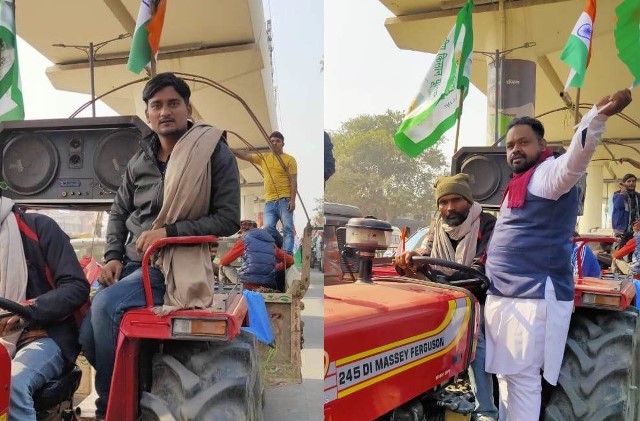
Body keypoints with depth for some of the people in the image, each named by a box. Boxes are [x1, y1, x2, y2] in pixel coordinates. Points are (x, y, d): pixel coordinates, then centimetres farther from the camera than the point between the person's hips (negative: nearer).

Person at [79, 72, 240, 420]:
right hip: (132, 261, 6)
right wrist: (113, 257, 1)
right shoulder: (139, 161, 9)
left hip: (175, 262, -6)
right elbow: (118, 213, 18)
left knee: (105, 305, -26)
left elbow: (229, 219, -12)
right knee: (88, 337, -3)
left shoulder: (215, 153, -8)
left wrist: (169, 232, -18)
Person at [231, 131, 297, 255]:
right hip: (269, 201, 4)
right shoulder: (264, 157, 17)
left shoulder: (289, 159, 4)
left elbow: (293, 181, -2)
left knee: (288, 229, -8)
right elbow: (245, 155, 17)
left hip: (284, 200, -4)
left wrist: (292, 200, -12)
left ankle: (287, 255, -12)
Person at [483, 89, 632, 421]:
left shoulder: (549, 173, -8)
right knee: (506, 374, 17)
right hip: (503, 295, 9)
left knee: (522, 377, -3)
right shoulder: (519, 184, 20)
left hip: (533, 297, -9)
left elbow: (574, 160, -31)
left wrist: (598, 115, -47)